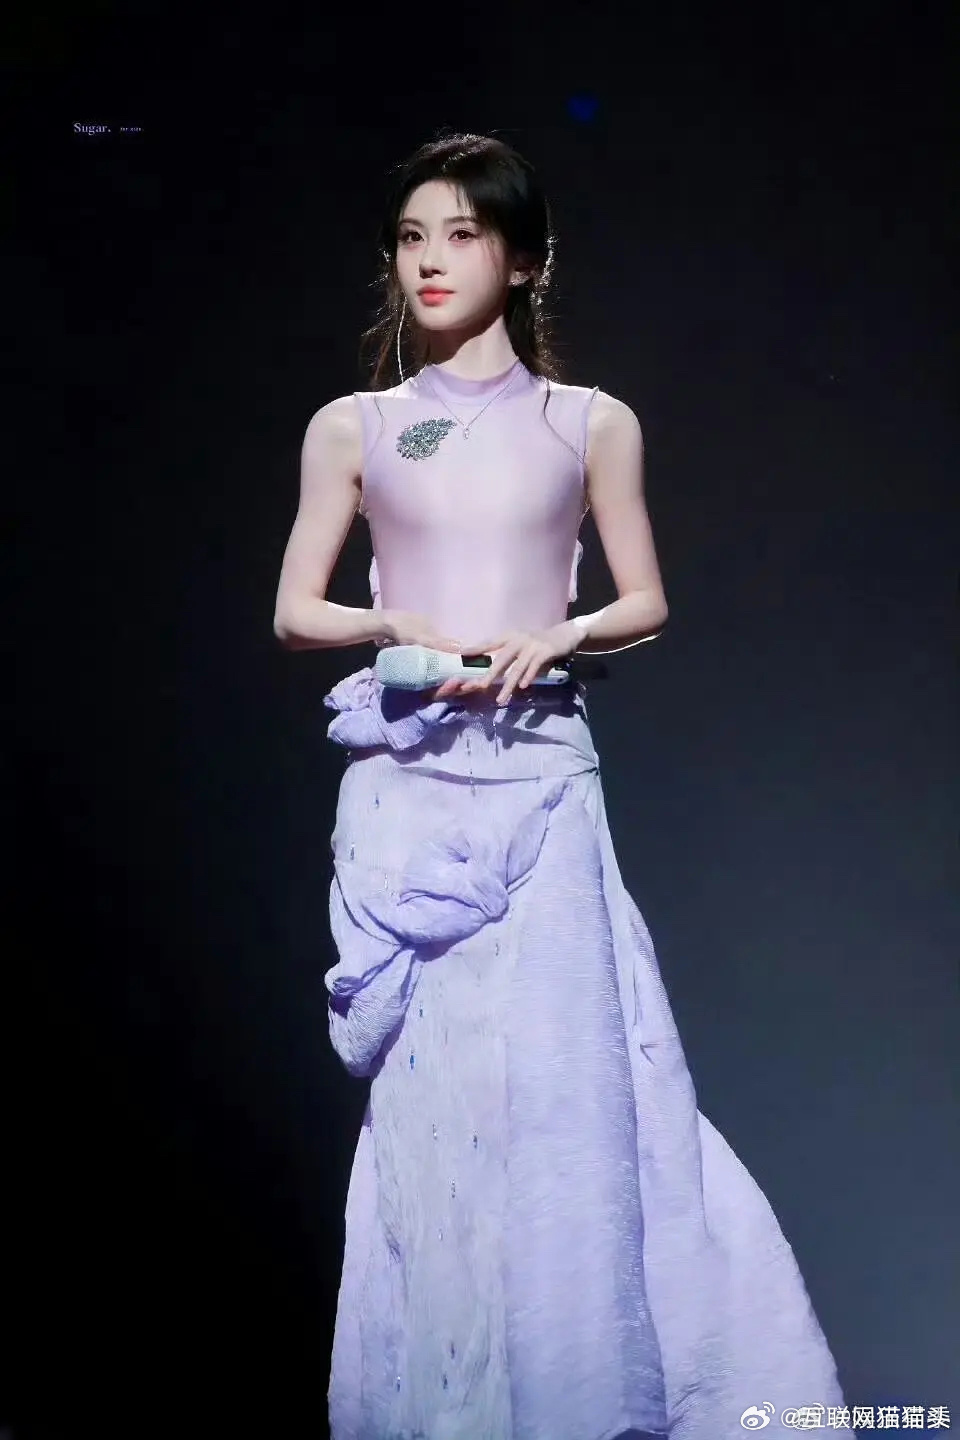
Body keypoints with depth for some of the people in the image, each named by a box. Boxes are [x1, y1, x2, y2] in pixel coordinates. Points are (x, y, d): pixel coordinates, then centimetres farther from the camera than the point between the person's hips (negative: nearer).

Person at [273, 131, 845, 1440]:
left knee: (561, 1075, -4)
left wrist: (555, 637, -10)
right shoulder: (352, 427, 8)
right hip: (404, 783, 1)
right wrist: (398, 626, -11)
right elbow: (295, 613, 7)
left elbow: (647, 605, 9)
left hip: (539, 779, 0)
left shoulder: (591, 422, 7)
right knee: (428, 1089, 1)